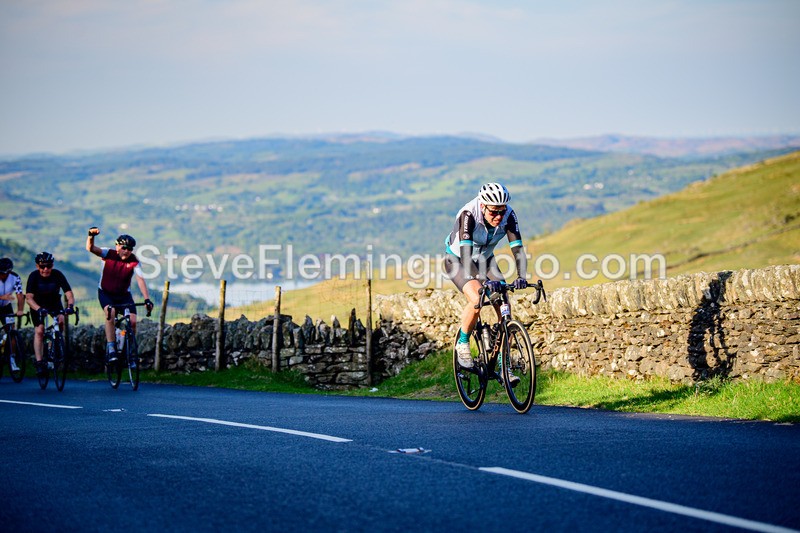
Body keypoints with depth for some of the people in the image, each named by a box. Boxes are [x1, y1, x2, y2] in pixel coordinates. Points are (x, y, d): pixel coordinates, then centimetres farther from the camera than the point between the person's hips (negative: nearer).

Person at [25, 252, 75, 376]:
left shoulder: (58, 275, -23)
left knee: (62, 322, -23)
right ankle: (39, 363, -16)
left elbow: (69, 293, -29)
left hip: (55, 304, 1)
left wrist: (70, 305, -49)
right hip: (38, 306, -1)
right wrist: (39, 309, -51)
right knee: (39, 331, -17)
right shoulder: (33, 276, -24)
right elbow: (29, 298, -33)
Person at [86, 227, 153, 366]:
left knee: (132, 321, -15)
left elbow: (140, 280, -26)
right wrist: (91, 236, -53)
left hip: (124, 294, 2)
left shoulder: (134, 262, -16)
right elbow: (90, 248, -31)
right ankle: (111, 349, -30)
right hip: (105, 293, -2)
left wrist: (147, 299, -39)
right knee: (110, 312, -31)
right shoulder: (109, 254, -17)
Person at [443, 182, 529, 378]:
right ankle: (462, 343, -3)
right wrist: (481, 281, -56)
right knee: (476, 300, -30)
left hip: (485, 259, 4)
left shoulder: (508, 215, -23)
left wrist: (522, 277, -45)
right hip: (457, 259, -4)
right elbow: (466, 253, -43)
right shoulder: (468, 215, -34)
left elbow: (518, 248, -28)